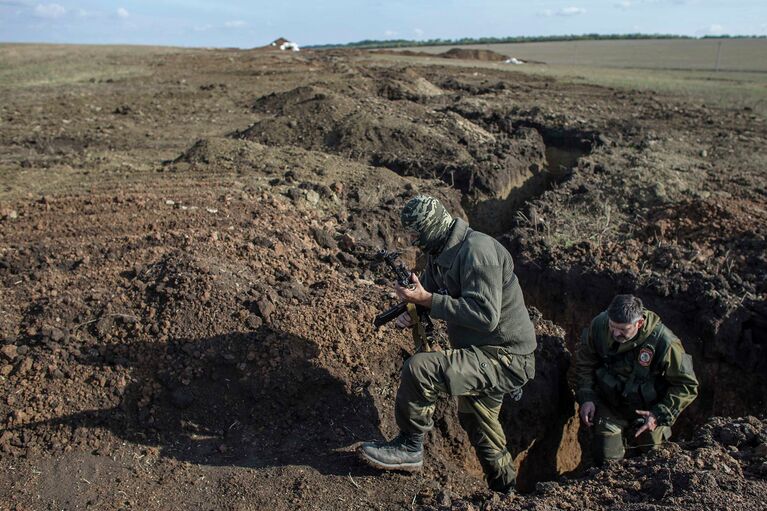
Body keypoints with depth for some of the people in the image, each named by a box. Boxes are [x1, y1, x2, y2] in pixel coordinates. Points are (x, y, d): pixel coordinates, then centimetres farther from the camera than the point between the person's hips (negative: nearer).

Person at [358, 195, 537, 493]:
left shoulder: (477, 251, -23)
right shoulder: (439, 253, 6)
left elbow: (486, 316, -31)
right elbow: (428, 291, 16)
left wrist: (427, 299, -27)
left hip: (505, 359, -10)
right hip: (486, 356, 10)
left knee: (418, 368, -26)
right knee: (475, 421, 27)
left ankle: (409, 447, -5)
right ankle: (504, 491, 49)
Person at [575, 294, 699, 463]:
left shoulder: (664, 343, -29)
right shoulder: (599, 326, -19)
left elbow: (687, 385, -17)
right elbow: (584, 362, -2)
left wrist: (660, 415, -24)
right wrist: (586, 397, -12)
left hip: (646, 413, -1)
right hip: (609, 408, 1)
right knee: (605, 461, 0)